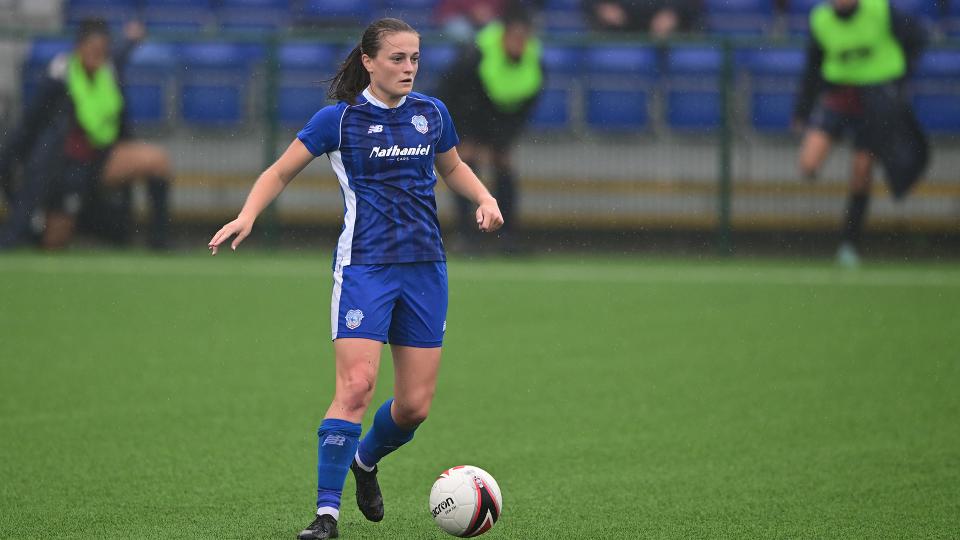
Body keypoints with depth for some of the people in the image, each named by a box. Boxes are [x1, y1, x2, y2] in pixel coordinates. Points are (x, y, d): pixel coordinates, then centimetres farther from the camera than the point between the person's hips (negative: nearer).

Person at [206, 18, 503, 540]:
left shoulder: (432, 114, 9)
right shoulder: (339, 119, -3)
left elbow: (452, 167, 27)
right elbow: (280, 171, 2)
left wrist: (484, 199, 8)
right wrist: (247, 215, -14)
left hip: (425, 267, 4)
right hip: (363, 266, -4)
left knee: (415, 404, 3)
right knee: (355, 387, -18)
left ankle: (365, 459, 35)